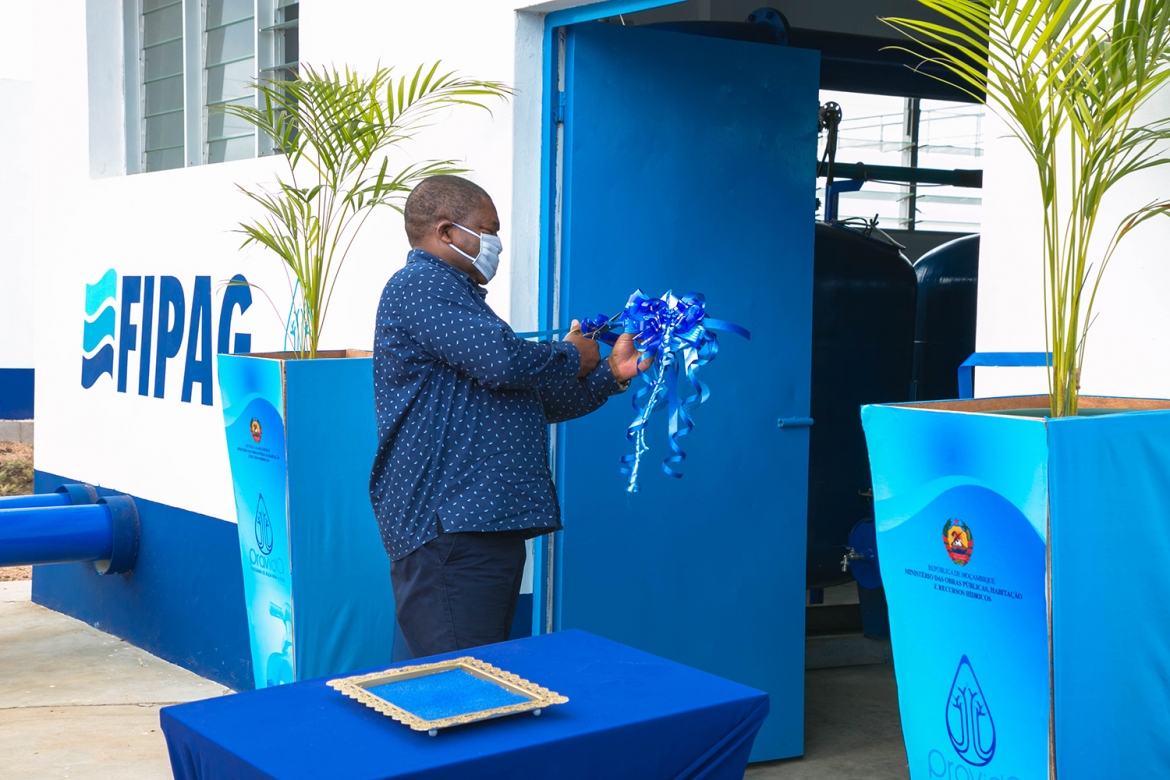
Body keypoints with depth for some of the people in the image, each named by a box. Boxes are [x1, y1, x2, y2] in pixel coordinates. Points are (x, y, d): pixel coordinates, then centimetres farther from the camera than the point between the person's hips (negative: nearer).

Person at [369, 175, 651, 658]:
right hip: (448, 526, -11)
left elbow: (540, 399, 30)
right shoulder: (419, 286, -6)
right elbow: (503, 360, -20)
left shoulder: (457, 297, 28)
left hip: (489, 524, 11)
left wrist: (611, 374, 19)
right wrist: (571, 357, -1)